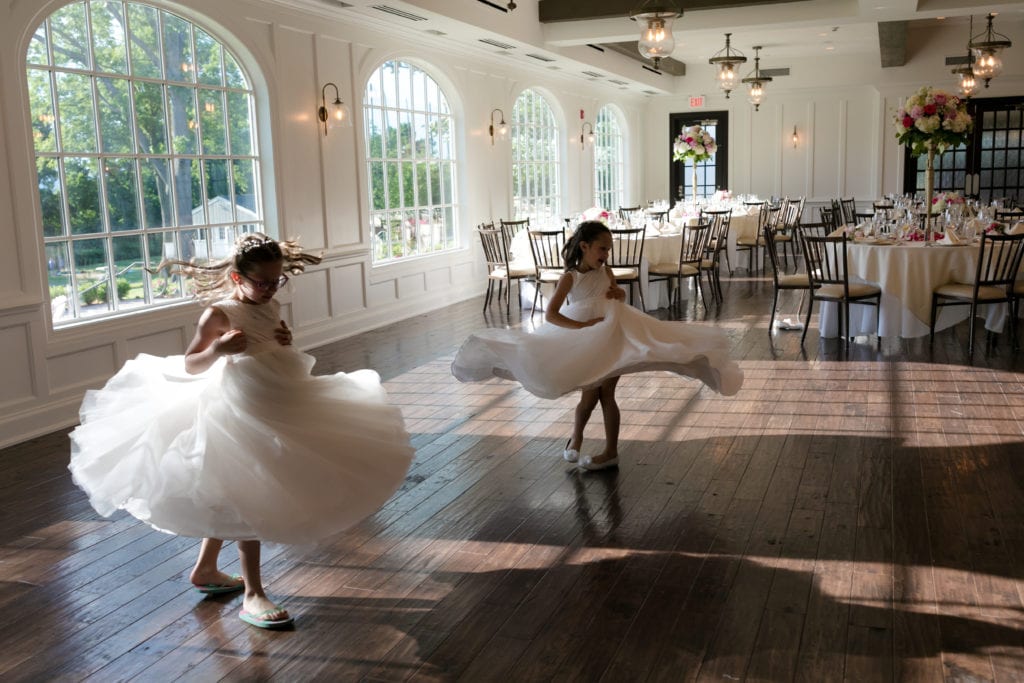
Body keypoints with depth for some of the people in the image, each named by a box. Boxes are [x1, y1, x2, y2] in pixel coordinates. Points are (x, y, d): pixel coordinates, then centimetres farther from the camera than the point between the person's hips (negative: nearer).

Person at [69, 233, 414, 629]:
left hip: (273, 409, 8)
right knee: (249, 500, -3)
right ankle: (252, 595, 6)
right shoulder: (220, 314, -16)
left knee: (229, 498, 20)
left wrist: (285, 341, -2)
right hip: (237, 415, -8)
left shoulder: (271, 307, 5)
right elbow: (190, 365, -13)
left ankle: (205, 569, 37)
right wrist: (218, 348, -31)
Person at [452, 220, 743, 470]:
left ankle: (611, 451, 13)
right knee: (590, 396, -2)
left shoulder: (605, 272, 2)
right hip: (584, 345, -2)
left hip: (612, 339, 2)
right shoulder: (570, 277, -11)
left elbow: (620, 297, 20)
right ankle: (576, 438, 27)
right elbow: (551, 314, -19)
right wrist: (582, 325, -27)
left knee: (606, 394, 2)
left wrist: (618, 294, -4)